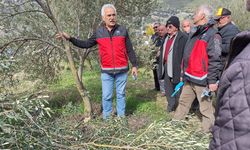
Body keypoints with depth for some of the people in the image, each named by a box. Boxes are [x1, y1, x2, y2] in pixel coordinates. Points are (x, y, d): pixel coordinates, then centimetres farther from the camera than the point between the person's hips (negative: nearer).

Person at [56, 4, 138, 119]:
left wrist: (134, 65, 1)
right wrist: (70, 38, 3)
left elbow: (130, 50, 3)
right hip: (106, 71, 1)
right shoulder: (98, 32, 3)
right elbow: (86, 44, 11)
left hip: (122, 70, 0)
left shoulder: (122, 30, 0)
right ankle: (106, 118, 20)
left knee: (121, 94, 11)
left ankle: (121, 116, 25)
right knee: (106, 96, 6)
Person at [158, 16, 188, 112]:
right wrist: (162, 66, 15)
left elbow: (184, 55, -17)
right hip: (166, 67, 8)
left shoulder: (182, 38, -13)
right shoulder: (166, 37, 13)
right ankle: (171, 105, 31)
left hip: (176, 68, -8)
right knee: (168, 88, 16)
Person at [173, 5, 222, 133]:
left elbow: (214, 60, -17)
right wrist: (185, 74, 22)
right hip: (189, 79, 9)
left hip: (202, 80, -9)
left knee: (206, 108, 3)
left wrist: (212, 80, -19)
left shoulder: (212, 35, -13)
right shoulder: (194, 33, 15)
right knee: (183, 102, 20)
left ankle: (207, 132, 17)